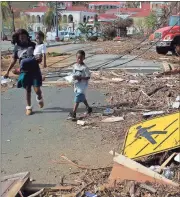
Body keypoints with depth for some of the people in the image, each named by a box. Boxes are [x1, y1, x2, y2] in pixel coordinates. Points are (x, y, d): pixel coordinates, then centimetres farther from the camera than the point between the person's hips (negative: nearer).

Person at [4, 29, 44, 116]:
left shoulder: (33, 45, -3)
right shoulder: (17, 47, 2)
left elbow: (40, 59, 2)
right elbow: (14, 60, 11)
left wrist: (39, 58, -23)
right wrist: (8, 71, 8)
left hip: (35, 71, -1)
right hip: (24, 72, 1)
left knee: (37, 90, -5)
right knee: (27, 90, 7)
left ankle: (39, 98, 31)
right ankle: (29, 107, 24)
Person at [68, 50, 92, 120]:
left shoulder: (84, 68, -15)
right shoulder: (75, 66, 5)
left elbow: (88, 77, -15)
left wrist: (80, 78, -25)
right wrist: (74, 77, -7)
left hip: (82, 86, -7)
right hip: (77, 85, 7)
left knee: (77, 99, -11)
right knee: (82, 98, 21)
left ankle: (73, 113, -11)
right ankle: (88, 108, 40)